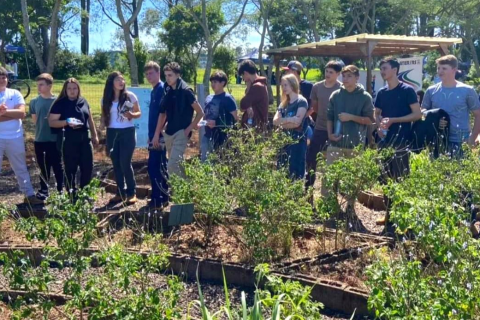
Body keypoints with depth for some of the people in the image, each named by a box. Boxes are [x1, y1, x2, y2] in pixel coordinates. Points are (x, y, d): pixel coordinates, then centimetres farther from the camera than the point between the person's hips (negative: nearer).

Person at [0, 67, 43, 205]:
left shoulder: (15, 94, 2)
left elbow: (22, 113, -10)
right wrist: (13, 113, -16)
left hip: (15, 138, 2)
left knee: (21, 169, 13)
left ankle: (29, 195, 22)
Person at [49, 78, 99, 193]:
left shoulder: (83, 101, 9)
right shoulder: (60, 103, -6)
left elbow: (89, 119, 19)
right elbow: (51, 122, -9)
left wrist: (94, 135, 19)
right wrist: (67, 122, -23)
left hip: (84, 138, 5)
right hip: (68, 140, -5)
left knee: (88, 167, 7)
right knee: (70, 169, 2)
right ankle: (71, 193, 12)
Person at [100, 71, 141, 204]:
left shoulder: (130, 96, -3)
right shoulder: (106, 99, 4)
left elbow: (139, 113, 2)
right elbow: (104, 115, 13)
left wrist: (131, 115, -18)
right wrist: (102, 123, -7)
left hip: (127, 132, -4)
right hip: (112, 133, 4)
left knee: (125, 163, -7)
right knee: (116, 164, 6)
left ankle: (131, 193, 5)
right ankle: (120, 193, 17)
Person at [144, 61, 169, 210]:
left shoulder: (162, 89, -12)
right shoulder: (154, 91, 17)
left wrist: (159, 135, -22)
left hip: (160, 136, -10)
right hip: (154, 136, 10)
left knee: (157, 168, -8)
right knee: (153, 167, 13)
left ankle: (161, 199, -2)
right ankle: (158, 198, 21)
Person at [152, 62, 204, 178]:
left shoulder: (185, 91, -11)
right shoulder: (168, 91, 8)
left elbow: (200, 112, -8)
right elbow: (163, 114, 14)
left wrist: (189, 129, -11)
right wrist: (156, 134, 11)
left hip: (181, 133, -7)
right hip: (169, 133, 8)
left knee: (172, 165, -17)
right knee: (176, 165, 15)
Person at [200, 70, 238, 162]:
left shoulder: (228, 98, -8)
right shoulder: (208, 98, 13)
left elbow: (235, 119, -12)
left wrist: (216, 123, -19)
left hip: (221, 139, -7)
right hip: (207, 137, 7)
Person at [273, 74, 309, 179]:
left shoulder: (301, 101, -5)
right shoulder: (283, 103, 15)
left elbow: (297, 122, -16)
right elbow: (275, 121, 3)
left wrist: (282, 122, -5)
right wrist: (289, 120, -11)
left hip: (297, 141, -7)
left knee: (296, 173, -5)